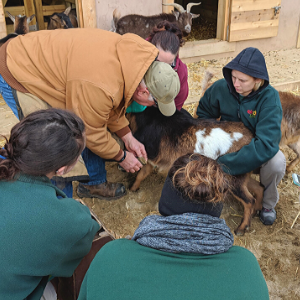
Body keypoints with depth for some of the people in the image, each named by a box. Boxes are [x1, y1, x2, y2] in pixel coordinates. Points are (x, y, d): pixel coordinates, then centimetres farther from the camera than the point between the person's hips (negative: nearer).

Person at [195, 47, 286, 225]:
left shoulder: (269, 97, -26)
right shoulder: (221, 87, -17)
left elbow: (267, 144, -35)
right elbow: (204, 113, 3)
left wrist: (225, 164, -40)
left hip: (257, 149, -2)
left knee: (276, 162, -35)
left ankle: (269, 204, -2)